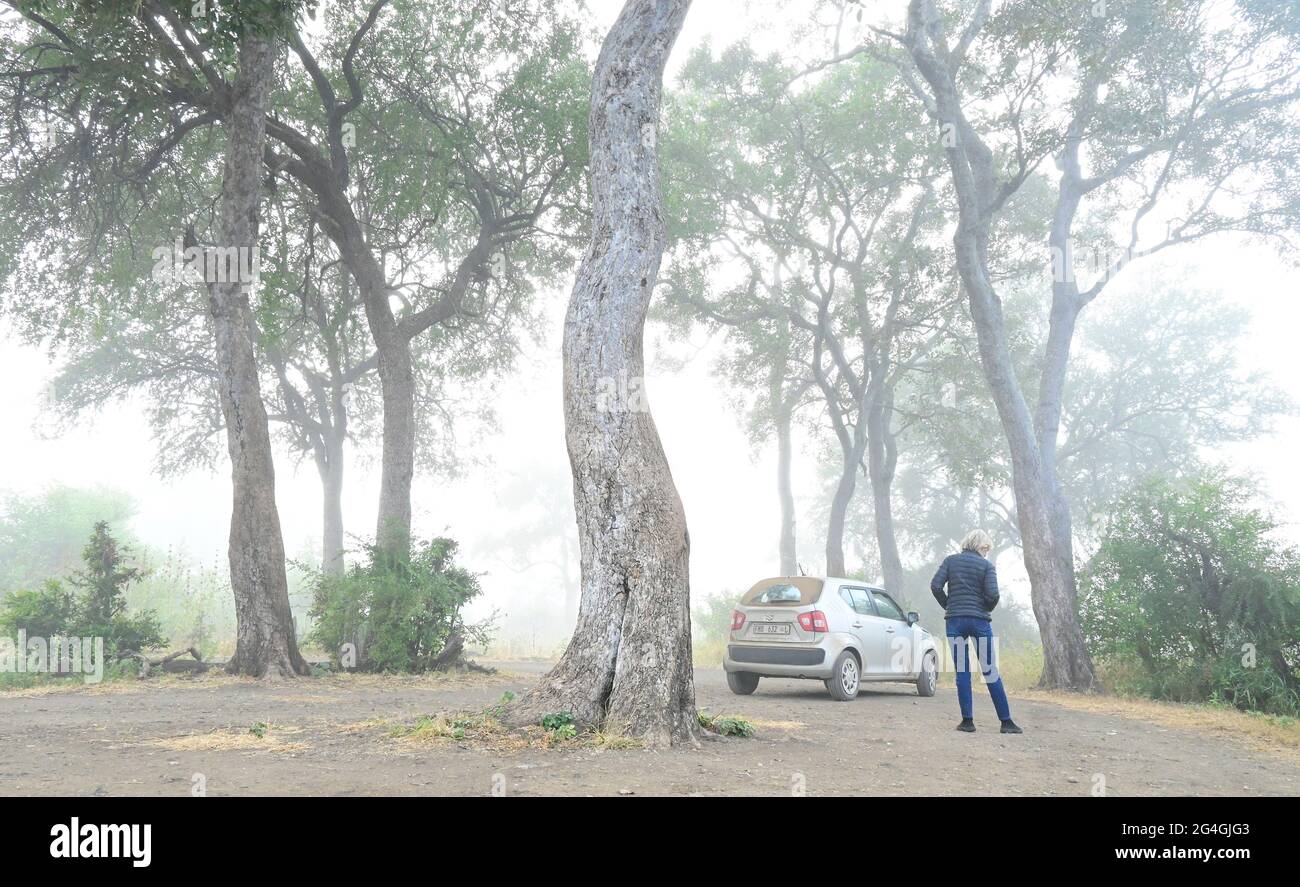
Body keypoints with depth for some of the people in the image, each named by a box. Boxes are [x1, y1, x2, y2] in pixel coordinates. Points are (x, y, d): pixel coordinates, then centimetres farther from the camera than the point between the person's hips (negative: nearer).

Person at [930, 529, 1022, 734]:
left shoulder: (950, 561, 7)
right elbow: (992, 594, -9)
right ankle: (1006, 721, 8)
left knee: (962, 672, 5)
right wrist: (987, 610, 10)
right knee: (991, 672, 5)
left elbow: (936, 586, -3)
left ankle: (967, 721, 2)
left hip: (954, 620, 1)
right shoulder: (987, 565, 2)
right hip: (980, 621, -1)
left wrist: (948, 607, 10)